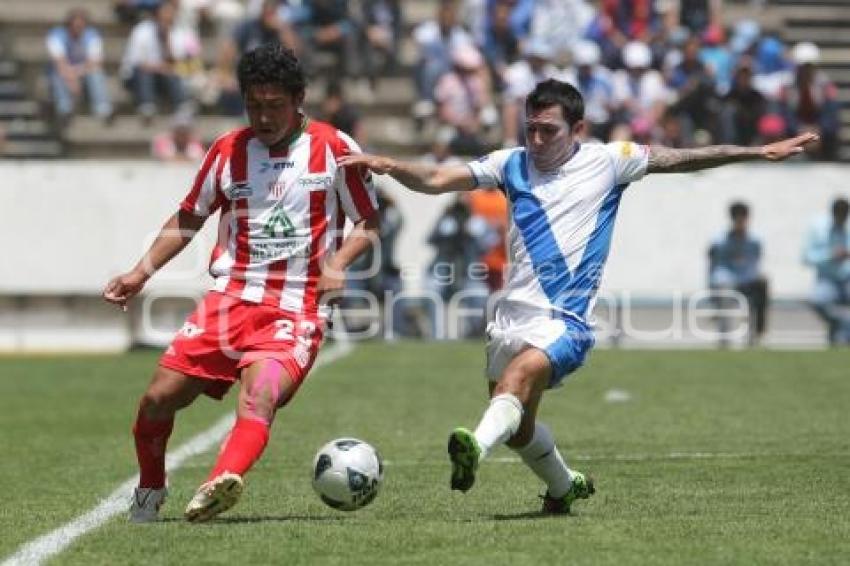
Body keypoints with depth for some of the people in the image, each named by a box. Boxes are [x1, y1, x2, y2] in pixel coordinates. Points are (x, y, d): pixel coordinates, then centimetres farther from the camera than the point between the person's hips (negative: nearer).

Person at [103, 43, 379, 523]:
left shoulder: (335, 149, 1)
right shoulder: (229, 151, 9)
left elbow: (369, 223, 7)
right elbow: (189, 219, 20)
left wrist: (337, 263, -12)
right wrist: (141, 274, 9)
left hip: (297, 310, -4)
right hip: (230, 299, 4)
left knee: (260, 393, -31)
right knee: (159, 398, -4)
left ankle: (223, 482, -56)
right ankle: (150, 492, 23)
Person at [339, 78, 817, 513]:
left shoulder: (607, 161, 3)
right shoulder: (512, 164, 10)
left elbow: (680, 158, 6)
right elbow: (436, 181, 6)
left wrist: (760, 153, 3)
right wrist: (387, 165, -13)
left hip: (564, 321, -5)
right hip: (512, 317, 5)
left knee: (518, 376, -33)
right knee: (519, 428, 14)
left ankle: (476, 449, -56)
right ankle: (566, 486, 40)